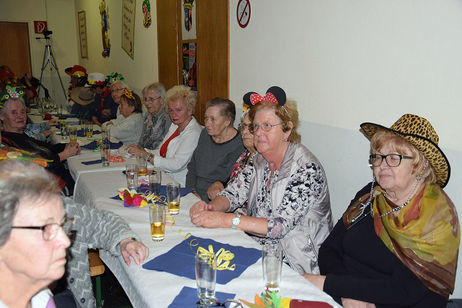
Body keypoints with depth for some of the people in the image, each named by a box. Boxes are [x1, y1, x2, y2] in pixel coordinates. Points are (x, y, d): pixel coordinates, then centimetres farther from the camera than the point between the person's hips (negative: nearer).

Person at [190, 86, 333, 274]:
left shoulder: (306, 168, -20)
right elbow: (233, 193, 4)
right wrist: (210, 207, -19)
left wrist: (225, 220, -31)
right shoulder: (259, 160, 4)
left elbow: (280, 225, -26)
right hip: (256, 246, 7)